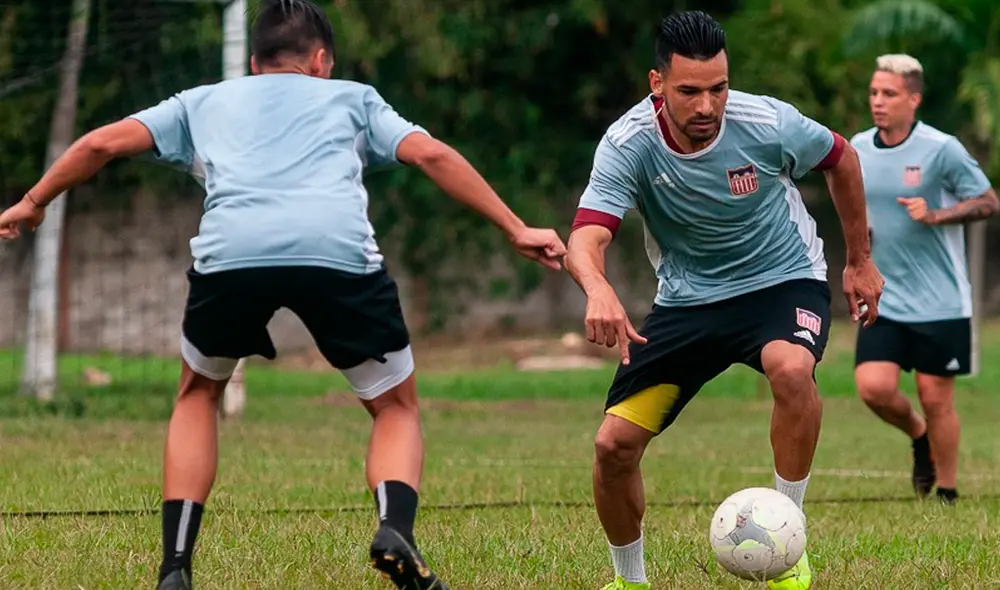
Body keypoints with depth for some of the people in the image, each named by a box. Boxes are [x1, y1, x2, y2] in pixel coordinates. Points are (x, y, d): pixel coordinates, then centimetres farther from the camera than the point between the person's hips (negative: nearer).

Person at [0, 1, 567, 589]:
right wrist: (516, 229, 22)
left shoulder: (204, 102, 35)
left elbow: (103, 143, 28)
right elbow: (432, 154, 21)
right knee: (397, 408, 19)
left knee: (198, 393, 30)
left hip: (231, 250, 1)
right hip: (340, 251, -1)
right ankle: (396, 530, -11)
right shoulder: (352, 98, 33)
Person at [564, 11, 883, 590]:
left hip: (784, 281, -2)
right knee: (615, 445, -8)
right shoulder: (628, 144, -21)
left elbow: (841, 158, 2)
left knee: (791, 369, -37)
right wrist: (599, 291, -58)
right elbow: (587, 238, -34)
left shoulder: (769, 124, -20)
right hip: (687, 299, 2)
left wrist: (861, 261, 10)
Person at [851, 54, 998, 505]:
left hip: (940, 300, -4)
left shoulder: (941, 149, -11)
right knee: (873, 387, -11)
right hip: (884, 296, 4)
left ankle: (947, 493, 19)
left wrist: (935, 216, -20)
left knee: (935, 398, 0)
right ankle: (918, 437, 21)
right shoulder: (857, 148, 4)